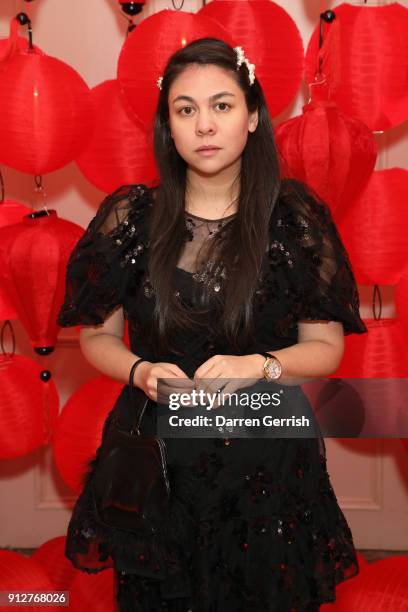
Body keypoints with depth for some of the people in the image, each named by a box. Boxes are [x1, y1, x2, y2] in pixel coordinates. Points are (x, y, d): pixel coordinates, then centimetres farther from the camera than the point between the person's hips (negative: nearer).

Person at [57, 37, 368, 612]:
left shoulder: (296, 216, -5)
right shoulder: (129, 216, -3)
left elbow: (326, 347, -1)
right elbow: (98, 337, 5)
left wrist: (260, 366, -19)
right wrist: (142, 372, -15)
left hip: (268, 461, 0)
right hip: (155, 458, 1)